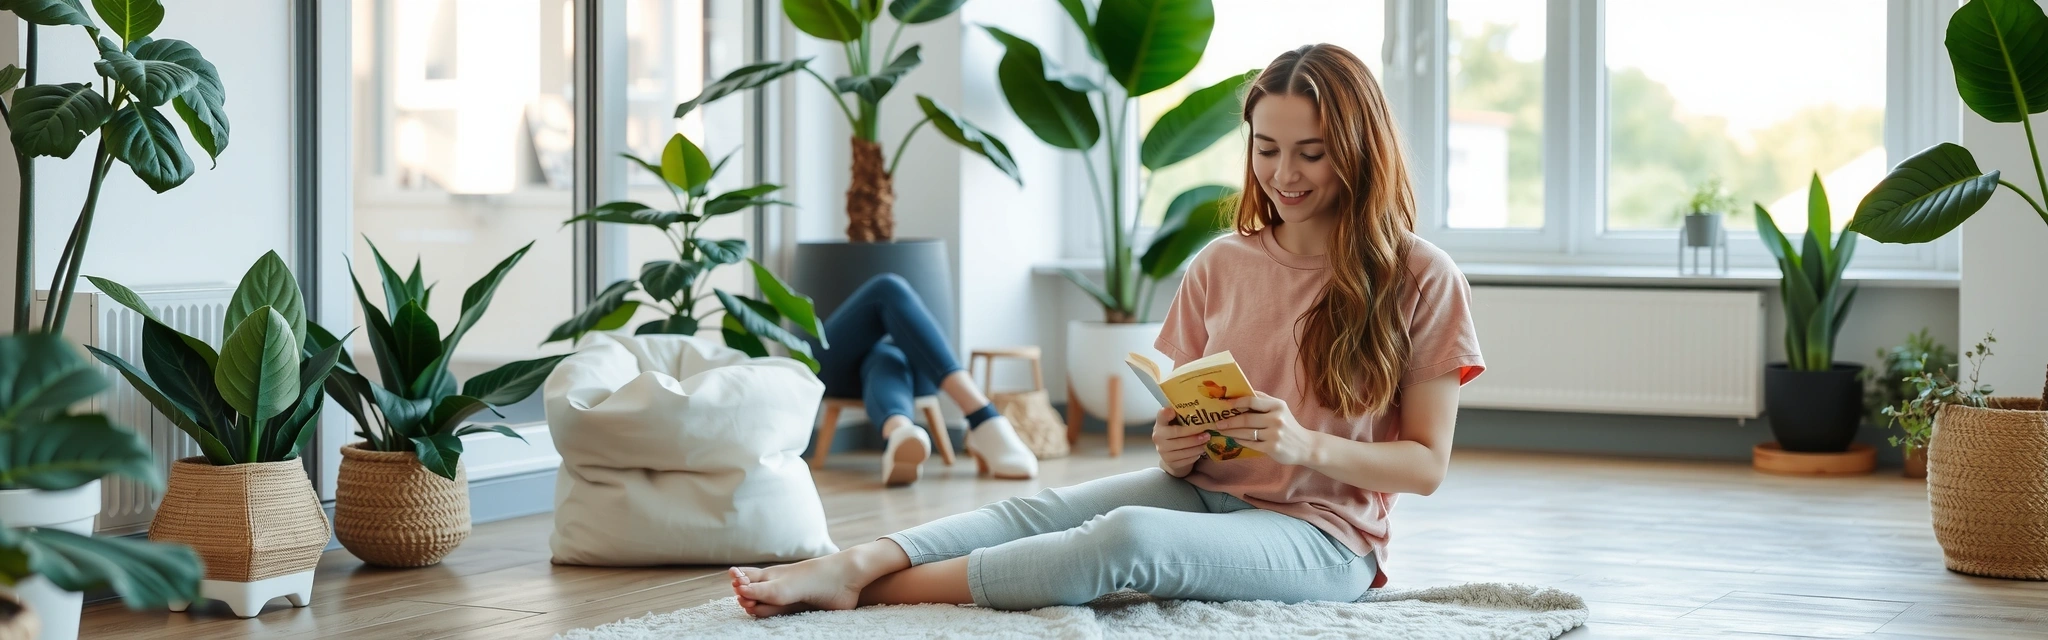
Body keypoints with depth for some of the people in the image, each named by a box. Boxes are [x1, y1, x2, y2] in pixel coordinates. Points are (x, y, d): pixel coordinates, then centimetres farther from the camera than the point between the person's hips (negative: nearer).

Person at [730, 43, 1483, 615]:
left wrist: (1308, 447, -22)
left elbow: (1427, 463, -5)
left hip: (1323, 534, -6)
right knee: (1042, 510, -23)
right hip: (1204, 493, 6)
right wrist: (1175, 444, -12)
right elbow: (1181, 413, 13)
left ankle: (882, 588, -31)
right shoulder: (1220, 266, 8)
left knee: (1129, 534, -33)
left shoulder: (1421, 280, -6)